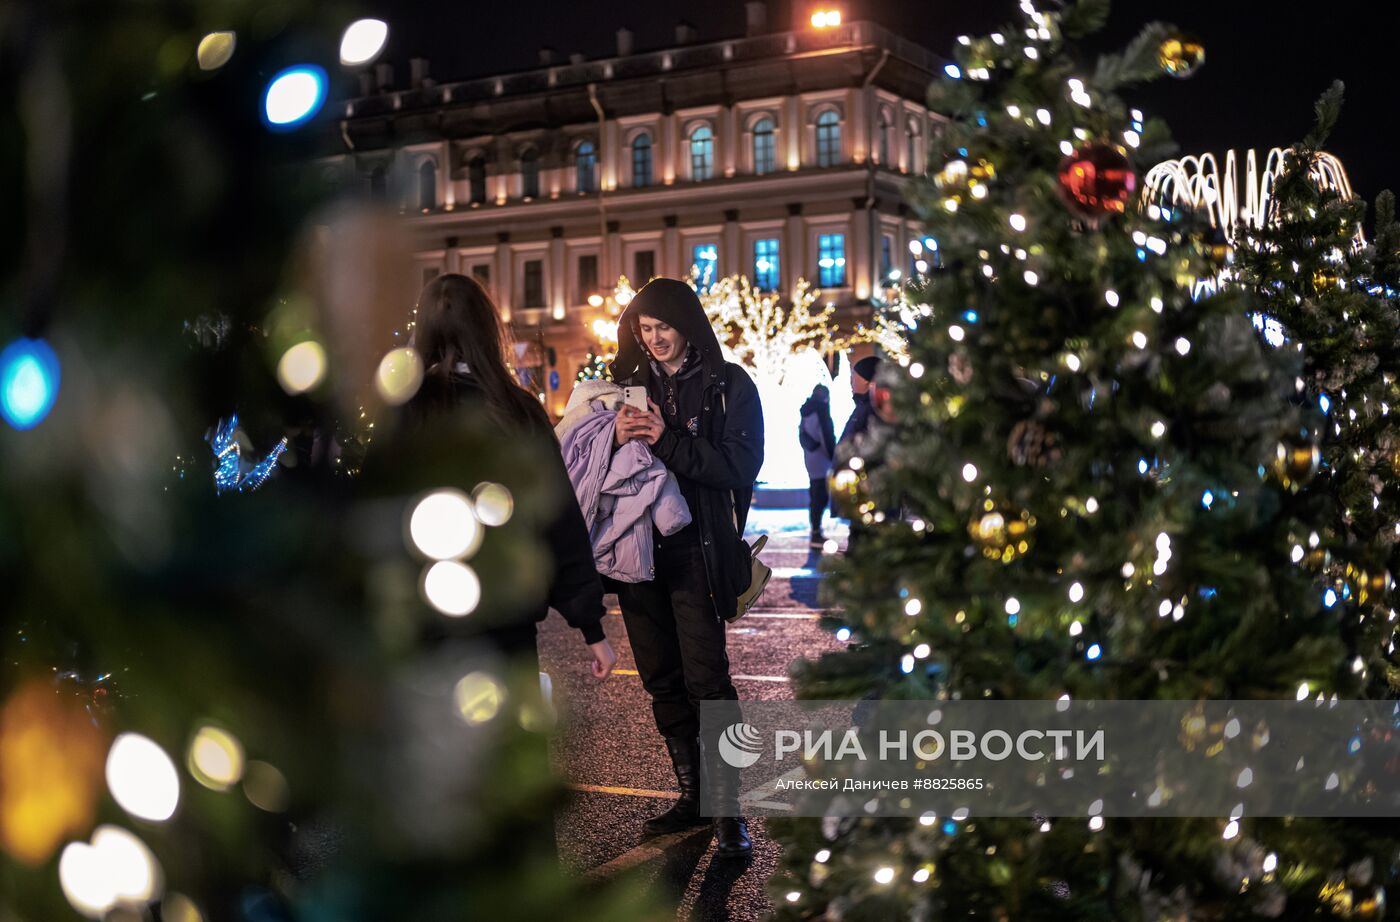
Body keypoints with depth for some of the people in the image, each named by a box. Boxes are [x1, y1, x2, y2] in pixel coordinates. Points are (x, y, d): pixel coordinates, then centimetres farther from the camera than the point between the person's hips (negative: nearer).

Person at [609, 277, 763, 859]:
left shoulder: (728, 385, -1)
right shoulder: (628, 384, 12)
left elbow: (740, 464, -12)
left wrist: (666, 440, -20)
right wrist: (617, 438, -11)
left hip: (695, 551, -5)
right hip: (638, 547, 5)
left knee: (705, 678, -10)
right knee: (661, 680, 10)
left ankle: (728, 808, -2)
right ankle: (691, 795, 21)